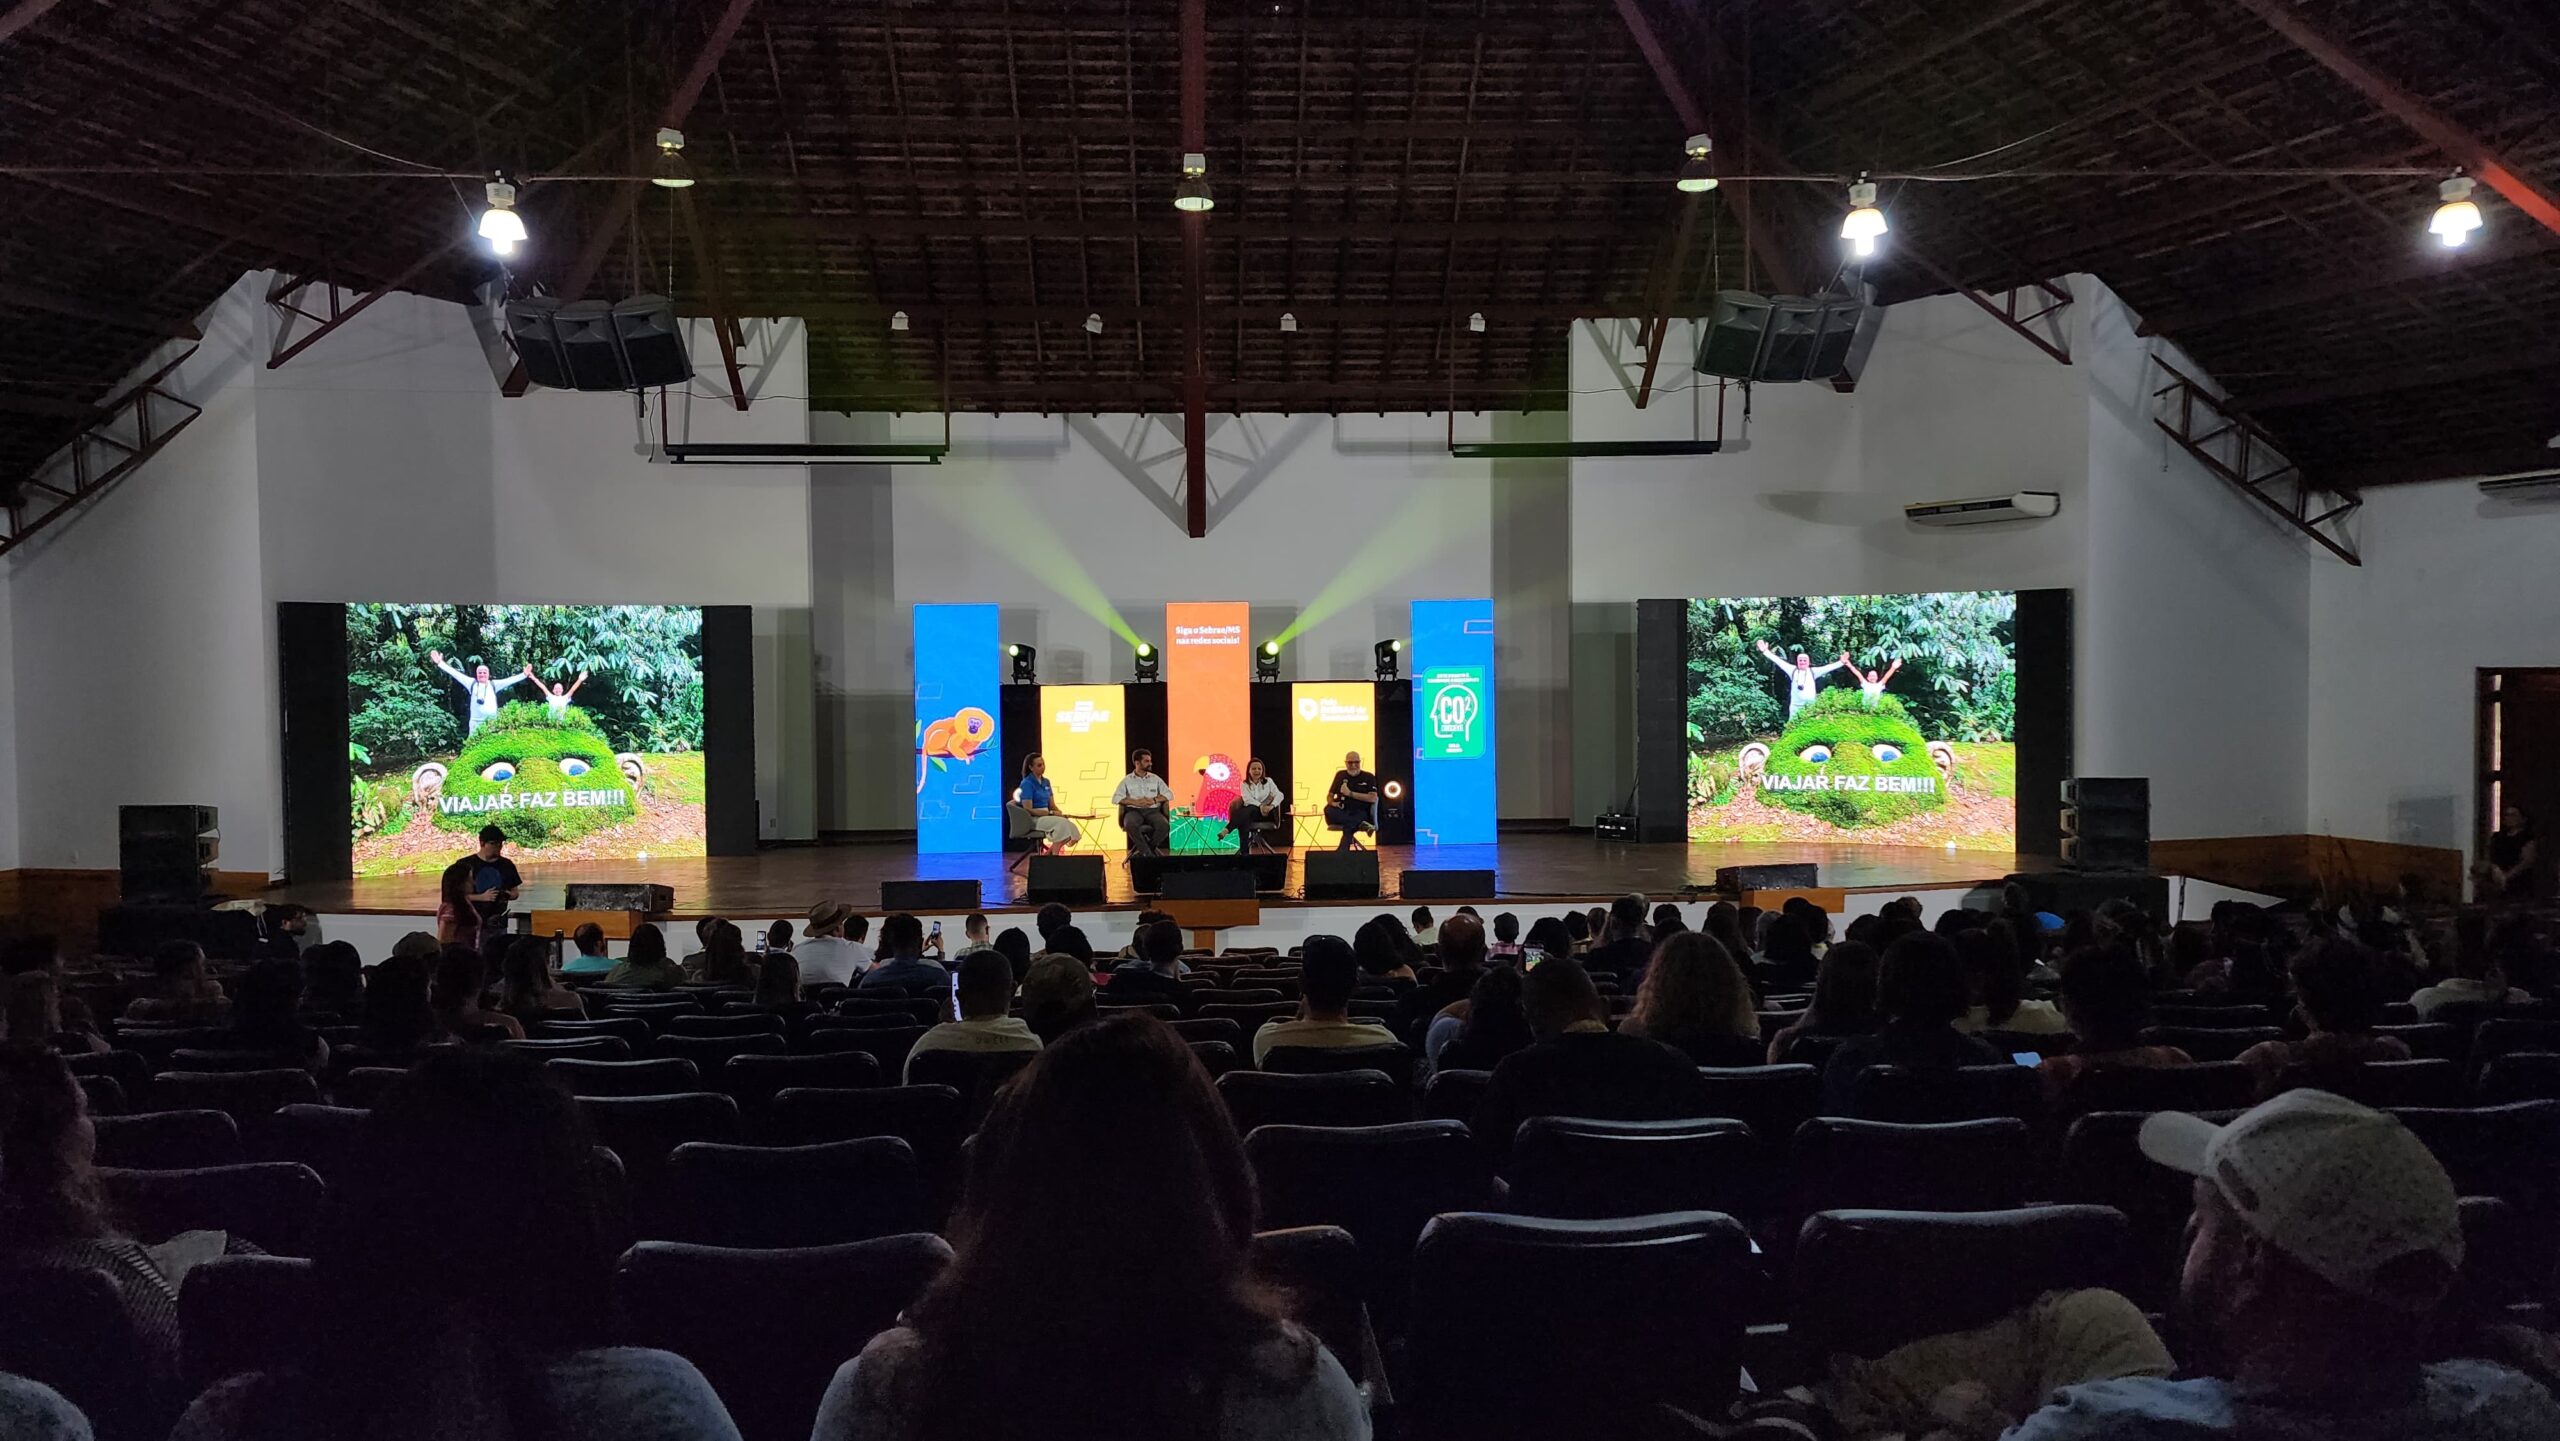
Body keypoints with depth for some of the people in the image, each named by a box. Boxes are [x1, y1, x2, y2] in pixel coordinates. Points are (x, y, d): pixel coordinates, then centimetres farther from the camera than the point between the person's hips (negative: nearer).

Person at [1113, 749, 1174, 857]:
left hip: (1153, 811, 2)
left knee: (1165, 826, -31)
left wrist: (1154, 800, -10)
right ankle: (1148, 853, -25)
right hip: (1134, 811, -2)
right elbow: (1116, 798, -1)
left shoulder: (1155, 779, 15)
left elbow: (1169, 794, 8)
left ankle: (1142, 849, -12)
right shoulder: (1127, 780, 9)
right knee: (1130, 825, -38)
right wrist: (1136, 802, -14)